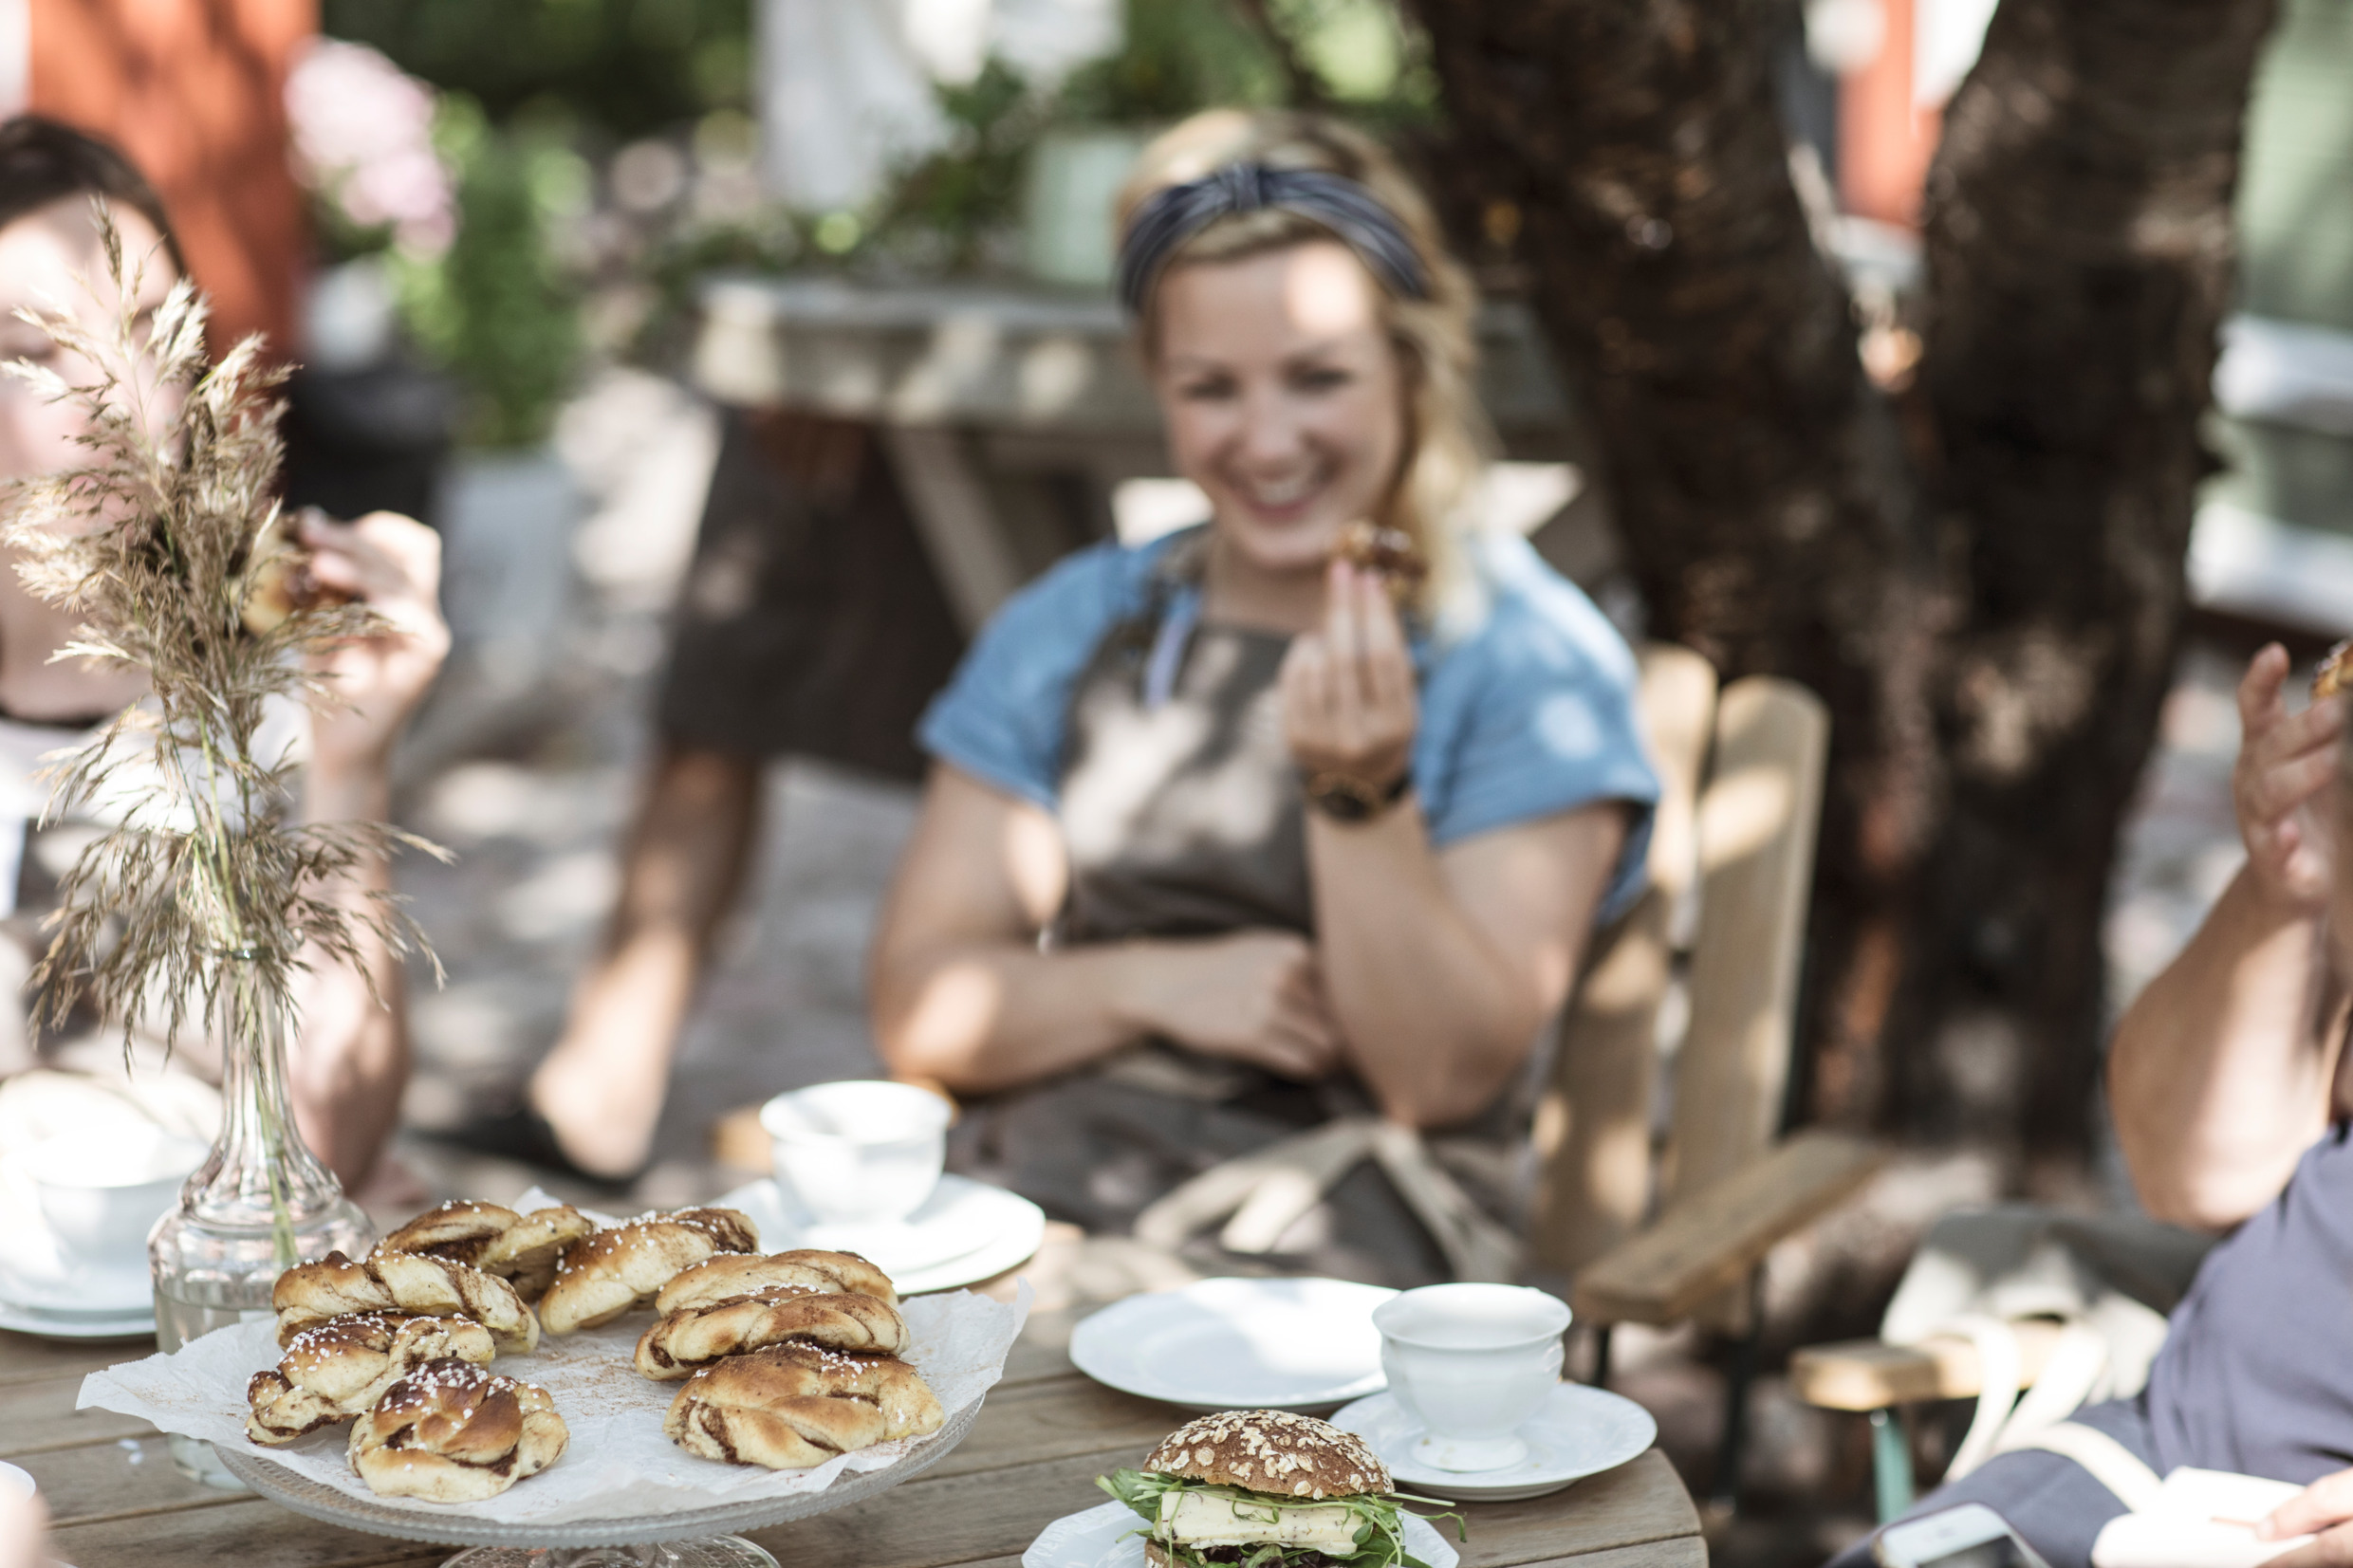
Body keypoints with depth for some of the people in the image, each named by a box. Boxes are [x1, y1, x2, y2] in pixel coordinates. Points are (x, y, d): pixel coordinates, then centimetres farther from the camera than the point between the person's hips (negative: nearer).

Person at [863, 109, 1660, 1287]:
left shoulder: (1531, 658, 5)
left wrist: (1364, 791, -16)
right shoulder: (1070, 626, 17)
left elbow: (1441, 1078, -2)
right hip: (1020, 1194, 5)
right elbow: (915, 1009, 12)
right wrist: (1153, 983, -5)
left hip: (1328, 1245, -4)